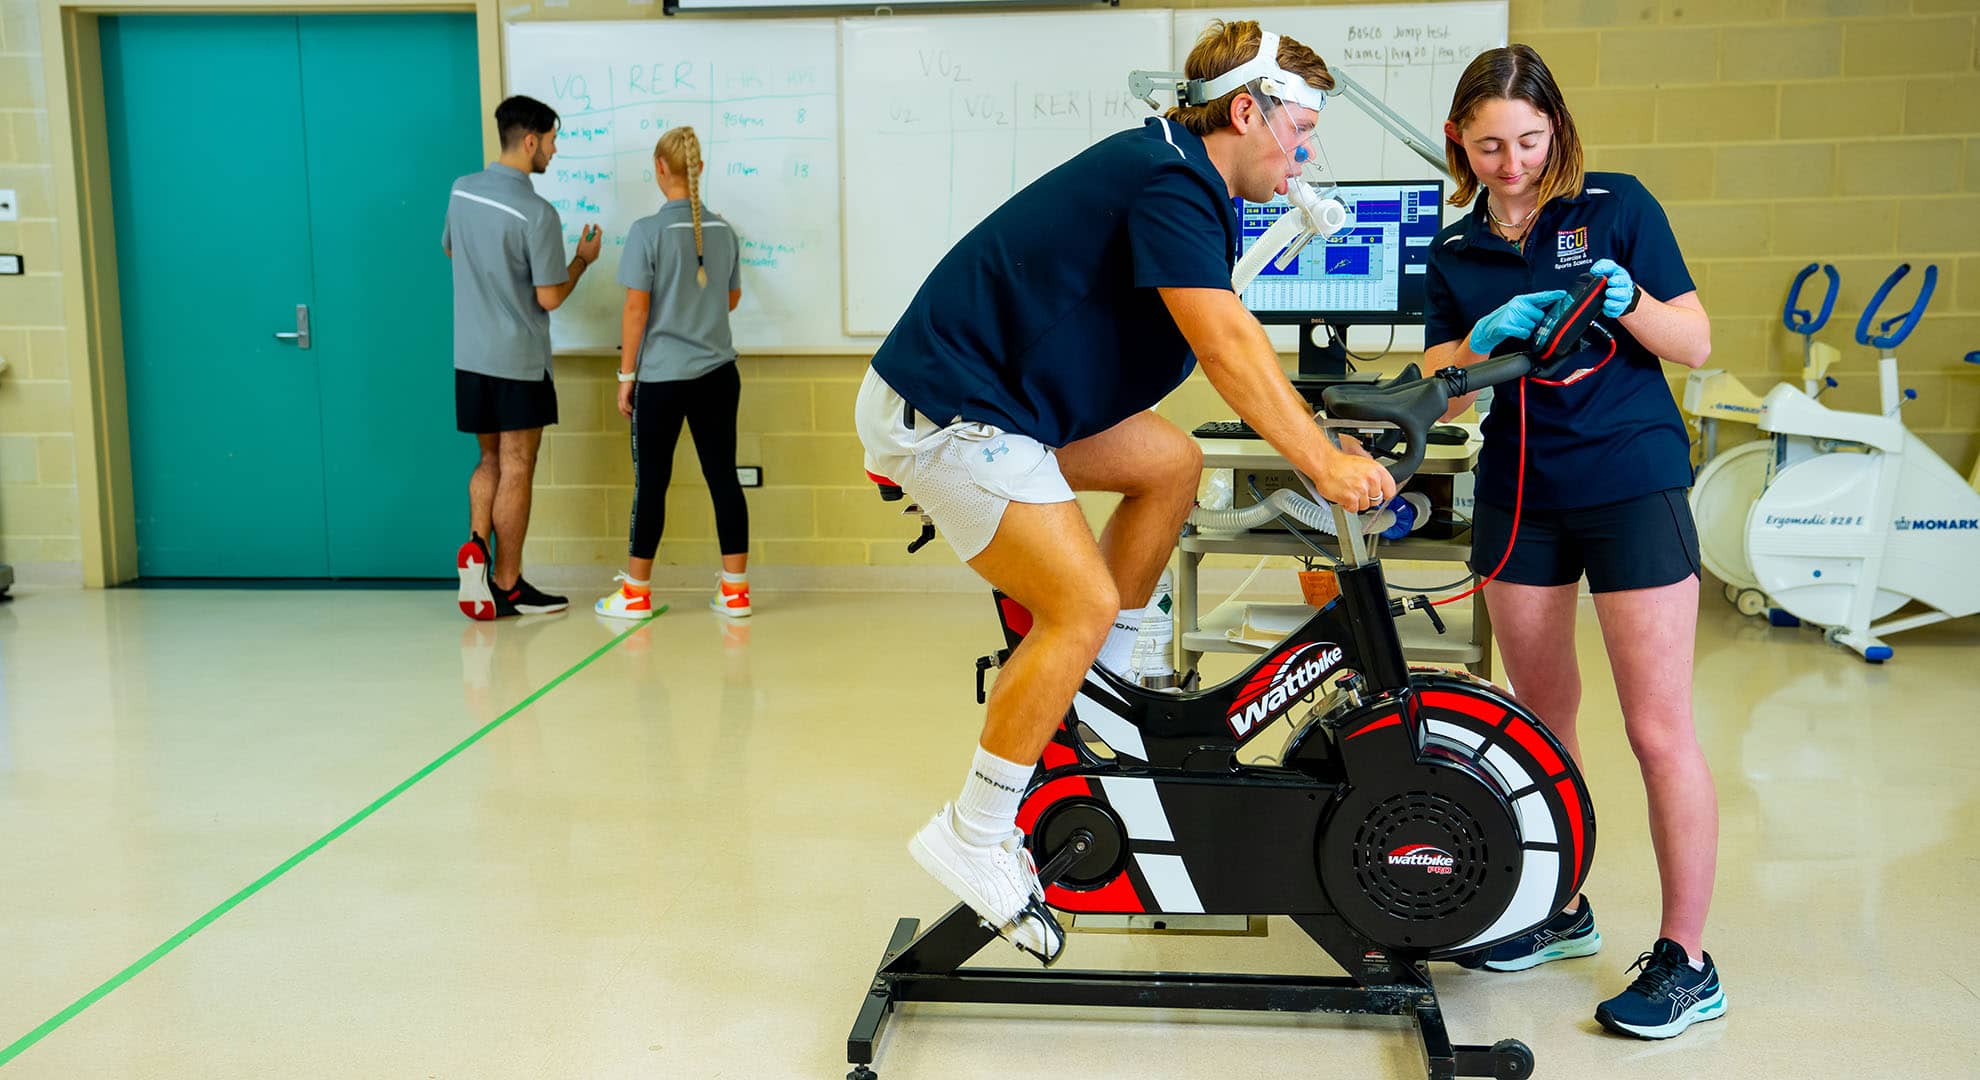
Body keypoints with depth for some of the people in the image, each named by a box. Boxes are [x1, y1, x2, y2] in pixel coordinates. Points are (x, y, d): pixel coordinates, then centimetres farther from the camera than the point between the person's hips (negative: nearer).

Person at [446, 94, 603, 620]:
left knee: (491, 460, 19)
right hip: (518, 360, -6)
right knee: (516, 469, 2)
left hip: (470, 355, 6)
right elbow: (550, 298, -15)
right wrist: (583, 259, 1)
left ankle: (475, 544, -3)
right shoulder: (537, 213, -18)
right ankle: (507, 586, 8)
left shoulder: (461, 191, 3)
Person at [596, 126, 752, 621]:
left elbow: (636, 309, -11)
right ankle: (735, 589, 11)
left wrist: (625, 375, -4)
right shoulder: (723, 229, 4)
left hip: (662, 376, -4)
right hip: (718, 374, 5)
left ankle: (636, 593, 13)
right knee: (723, 475, 8)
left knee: (651, 483, 4)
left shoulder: (649, 231, -11)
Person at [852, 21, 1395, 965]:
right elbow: (1229, 347, -26)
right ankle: (973, 838, -3)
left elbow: (1230, 345, 18)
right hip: (943, 411, -10)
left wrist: (1317, 433, 13)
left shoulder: (1189, 185, 14)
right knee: (1084, 605, -14)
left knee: (1170, 463, 11)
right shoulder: (1167, 181, -18)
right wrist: (1325, 467, -25)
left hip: (996, 399, 10)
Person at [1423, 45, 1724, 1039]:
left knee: (1658, 729, -5)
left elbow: (1694, 345, -1)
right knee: (1542, 718, 12)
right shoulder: (1455, 253, 9)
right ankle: (1562, 910, 29)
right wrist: (1485, 339, -16)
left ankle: (1686, 963, 4)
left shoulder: (1616, 208, 0)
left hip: (1633, 485, -4)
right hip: (1520, 495, 4)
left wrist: (1630, 301, -20)